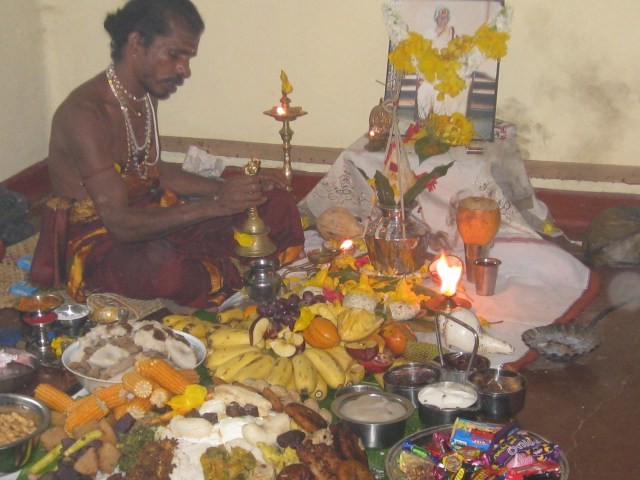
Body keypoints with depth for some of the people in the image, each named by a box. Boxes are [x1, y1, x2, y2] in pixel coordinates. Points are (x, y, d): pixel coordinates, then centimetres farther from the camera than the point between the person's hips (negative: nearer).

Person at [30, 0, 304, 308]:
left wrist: (232, 187, 3)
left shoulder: (146, 96, 5)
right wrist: (213, 204, -35)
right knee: (165, 267, -42)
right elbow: (120, 224, -29)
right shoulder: (85, 112, -23)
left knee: (278, 205, 0)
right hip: (95, 242, -8)